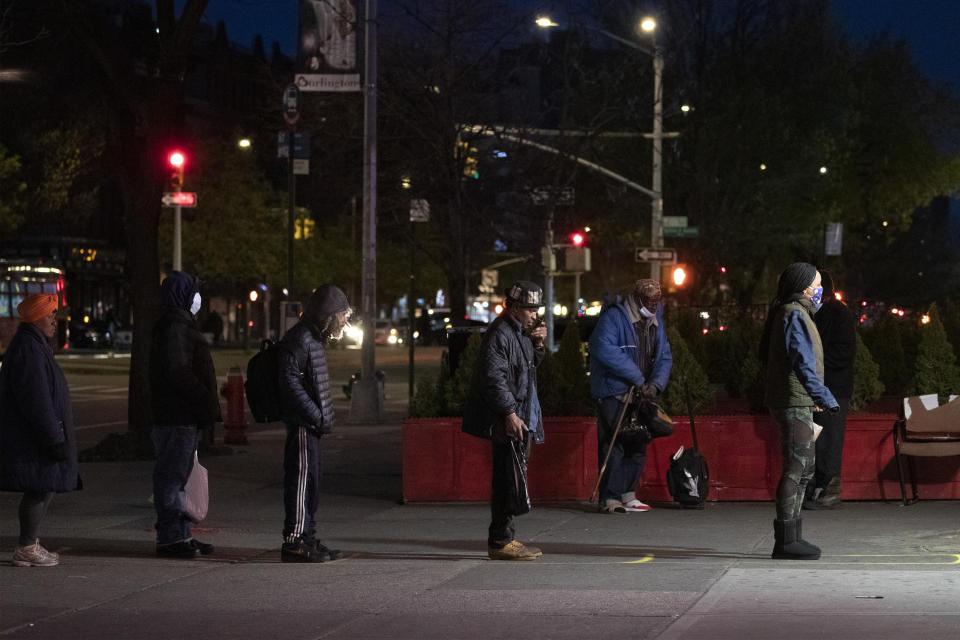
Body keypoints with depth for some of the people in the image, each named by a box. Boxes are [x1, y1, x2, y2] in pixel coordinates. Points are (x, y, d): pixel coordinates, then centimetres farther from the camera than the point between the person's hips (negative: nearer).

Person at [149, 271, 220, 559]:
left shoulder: (182, 325, 19)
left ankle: (180, 535, 20)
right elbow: (179, 373, -22)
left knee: (177, 476, 14)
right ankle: (169, 538, -4)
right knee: (172, 476, -6)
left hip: (185, 416, 11)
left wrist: (207, 405, 15)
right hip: (177, 417, -11)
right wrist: (206, 403, -17)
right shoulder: (174, 329, -14)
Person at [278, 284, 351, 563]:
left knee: (311, 478, 14)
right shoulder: (299, 339, -14)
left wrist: (322, 416, 15)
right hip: (302, 423, -11)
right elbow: (290, 381, -22)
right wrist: (315, 415, -23)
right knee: (302, 478, -9)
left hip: (311, 424, 11)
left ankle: (307, 538, 22)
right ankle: (294, 542, -6)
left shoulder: (315, 338, 19)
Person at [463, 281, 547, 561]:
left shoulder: (518, 333, 18)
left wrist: (537, 345, 11)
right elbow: (493, 377, -19)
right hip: (506, 421, -10)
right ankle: (501, 542, -8)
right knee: (511, 479, -11)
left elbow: (528, 367, 29)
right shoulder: (499, 334, -12)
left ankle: (504, 540, 16)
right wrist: (509, 413, -23)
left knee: (508, 480, 11)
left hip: (519, 419, 10)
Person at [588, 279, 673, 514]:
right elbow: (604, 349, -25)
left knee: (638, 445, 10)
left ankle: (628, 495, 19)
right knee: (614, 445, -10)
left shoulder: (655, 323, 13)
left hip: (640, 395, 8)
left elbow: (664, 356, 14)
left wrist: (656, 384, -7)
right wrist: (637, 377, -22)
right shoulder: (614, 317, -12)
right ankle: (610, 499, -9)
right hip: (613, 393, -7)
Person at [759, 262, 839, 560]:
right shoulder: (794, 315, -13)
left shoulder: (794, 313, 19)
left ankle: (791, 537, 18)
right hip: (794, 403, -11)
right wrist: (825, 398, -23)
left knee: (803, 468, 14)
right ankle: (786, 539, -10)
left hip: (797, 404, 11)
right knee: (796, 468, -10)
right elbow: (802, 363, -21)